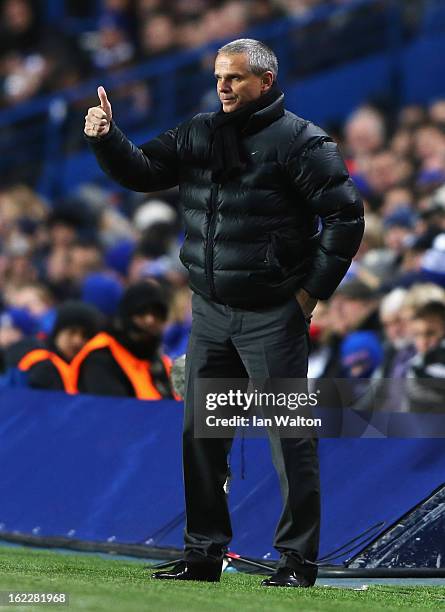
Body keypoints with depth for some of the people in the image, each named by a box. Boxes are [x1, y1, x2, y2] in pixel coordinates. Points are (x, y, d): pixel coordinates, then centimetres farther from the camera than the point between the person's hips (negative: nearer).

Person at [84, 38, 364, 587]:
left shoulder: (300, 141, -7)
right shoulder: (199, 134, 10)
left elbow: (345, 216, -8)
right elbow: (143, 171, 12)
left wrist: (312, 290, -9)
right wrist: (107, 139, -8)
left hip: (273, 316, -6)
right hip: (210, 314, 6)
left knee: (289, 437, -3)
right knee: (200, 434, 9)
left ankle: (298, 559, 2)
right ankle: (204, 552, 18)